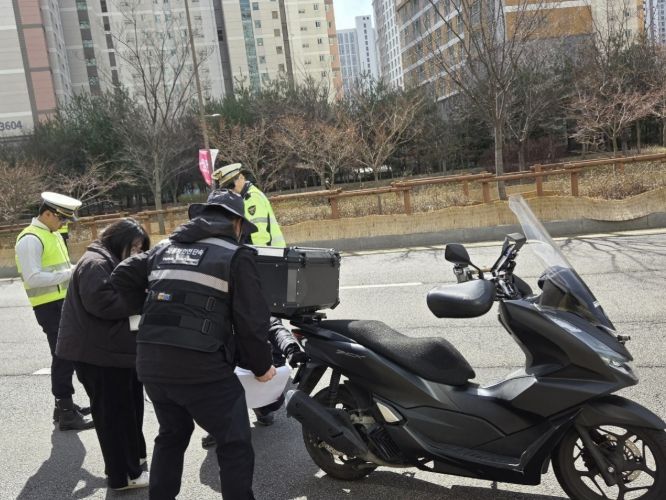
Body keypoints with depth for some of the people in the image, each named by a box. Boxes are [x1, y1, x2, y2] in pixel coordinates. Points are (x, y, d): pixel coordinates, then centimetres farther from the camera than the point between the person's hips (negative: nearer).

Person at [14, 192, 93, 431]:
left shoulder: (53, 235, 16)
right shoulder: (30, 239, -14)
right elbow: (33, 278, -22)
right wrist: (70, 273, -22)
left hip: (64, 302, 9)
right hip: (50, 306, -9)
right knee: (63, 356, -7)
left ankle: (64, 405, 27)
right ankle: (65, 413, 0)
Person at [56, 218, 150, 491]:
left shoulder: (114, 263, 19)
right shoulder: (96, 263, -16)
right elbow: (101, 302, -28)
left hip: (117, 350, 10)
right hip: (99, 353, -10)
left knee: (129, 407, 19)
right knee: (114, 413, -1)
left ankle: (133, 456, 34)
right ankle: (124, 475, 9)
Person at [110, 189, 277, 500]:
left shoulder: (166, 248, 16)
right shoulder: (236, 256, -1)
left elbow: (122, 277, 15)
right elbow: (250, 321, -6)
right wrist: (261, 366, 8)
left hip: (150, 362, 7)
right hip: (200, 366, -7)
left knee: (172, 434, 28)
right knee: (234, 445, 7)